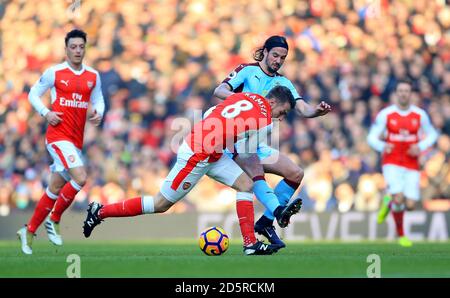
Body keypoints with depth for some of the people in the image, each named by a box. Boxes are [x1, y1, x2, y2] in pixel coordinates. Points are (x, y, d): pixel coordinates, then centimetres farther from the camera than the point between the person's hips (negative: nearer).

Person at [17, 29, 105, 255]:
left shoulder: (93, 76, 9)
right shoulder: (54, 73, -3)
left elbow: (98, 100, 16)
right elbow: (33, 94, 4)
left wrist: (98, 113, -7)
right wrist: (46, 113, -11)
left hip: (76, 140, 6)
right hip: (58, 135, -6)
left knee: (56, 188, 10)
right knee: (80, 177, -23)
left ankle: (29, 231, 22)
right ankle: (54, 219, -5)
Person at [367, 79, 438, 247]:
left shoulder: (420, 115, 1)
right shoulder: (385, 114, -4)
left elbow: (432, 135, 14)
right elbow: (371, 137, 0)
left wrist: (421, 147, -6)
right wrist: (382, 146, -21)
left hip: (411, 165, 3)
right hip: (392, 163, -3)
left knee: (410, 205, -7)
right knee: (399, 198, -21)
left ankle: (389, 202, 28)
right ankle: (400, 234, 4)